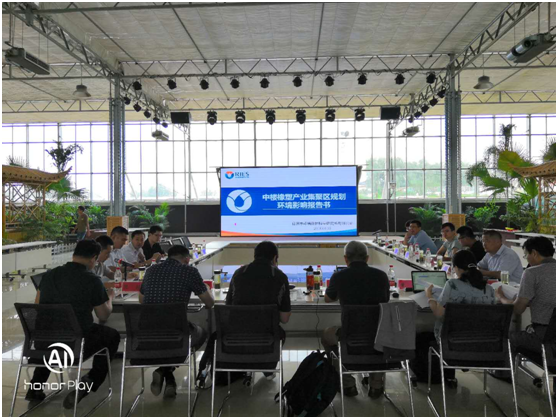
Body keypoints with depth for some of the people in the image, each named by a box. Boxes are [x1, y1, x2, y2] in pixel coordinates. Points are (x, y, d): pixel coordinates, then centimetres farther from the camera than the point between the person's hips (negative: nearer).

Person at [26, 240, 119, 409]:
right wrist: (109, 298, 18)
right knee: (113, 336, 21)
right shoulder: (92, 280, -13)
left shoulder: (49, 274, 2)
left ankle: (36, 386, 34)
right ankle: (90, 382, 9)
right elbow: (104, 316, -2)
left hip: (44, 344, 5)